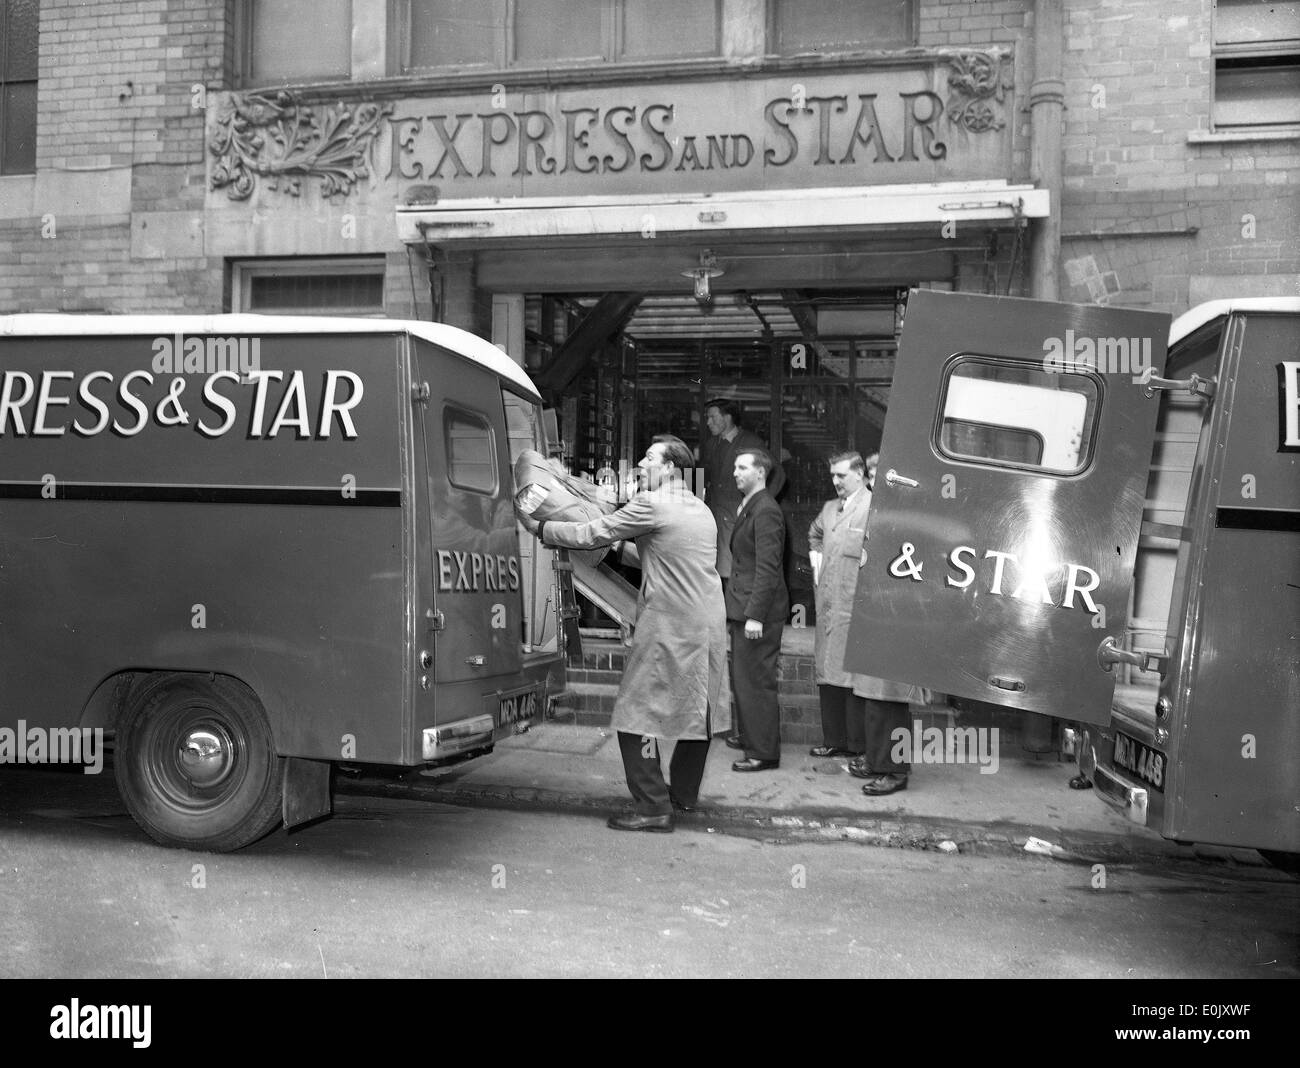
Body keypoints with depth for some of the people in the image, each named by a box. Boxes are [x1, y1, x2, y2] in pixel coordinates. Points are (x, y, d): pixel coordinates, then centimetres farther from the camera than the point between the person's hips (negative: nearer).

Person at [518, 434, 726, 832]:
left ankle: (652, 807, -2)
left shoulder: (652, 504, -10)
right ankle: (684, 794, 30)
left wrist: (537, 527, 0)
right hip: (709, 624, 9)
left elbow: (591, 534, -9)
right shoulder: (701, 509, 15)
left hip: (669, 627, -9)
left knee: (636, 714, -2)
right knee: (696, 709, 17)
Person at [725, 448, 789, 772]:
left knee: (755, 681, -4)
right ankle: (750, 737, 31)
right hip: (743, 609, 10)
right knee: (743, 678, 18)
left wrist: (755, 615, -23)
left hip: (759, 612, -10)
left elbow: (767, 567, -20)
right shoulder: (748, 508, 16)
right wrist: (736, 610, 16)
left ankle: (763, 753, 4)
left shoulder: (766, 511, -15)